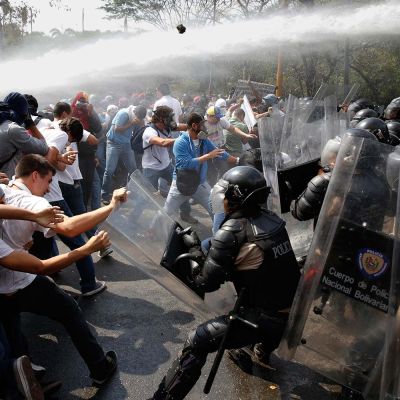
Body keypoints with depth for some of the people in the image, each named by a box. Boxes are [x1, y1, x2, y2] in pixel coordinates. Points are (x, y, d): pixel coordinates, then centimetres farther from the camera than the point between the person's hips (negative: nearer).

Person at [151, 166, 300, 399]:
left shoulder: (233, 231, -18)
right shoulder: (272, 219, 0)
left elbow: (206, 283, -14)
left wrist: (194, 247, 1)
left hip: (266, 320, -7)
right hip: (294, 312, 8)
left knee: (197, 341, -4)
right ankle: (265, 347, 53)